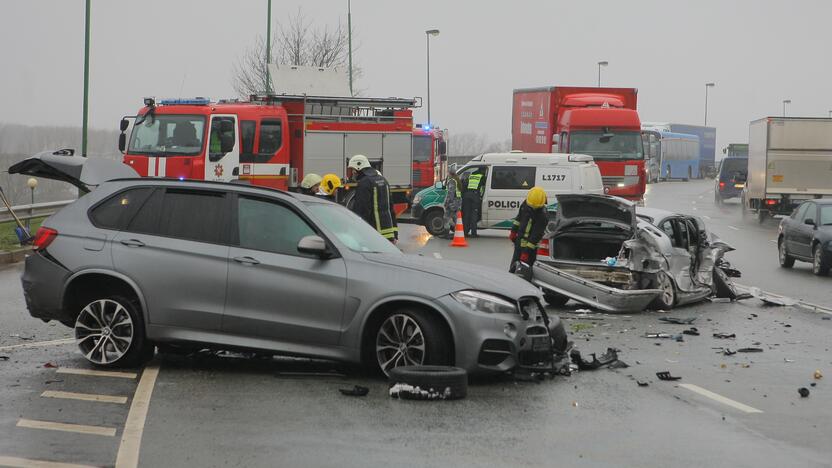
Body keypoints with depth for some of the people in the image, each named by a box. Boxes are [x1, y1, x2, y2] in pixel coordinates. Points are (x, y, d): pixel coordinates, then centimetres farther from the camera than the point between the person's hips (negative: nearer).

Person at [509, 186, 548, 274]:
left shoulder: (542, 216, -24)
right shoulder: (525, 204, -4)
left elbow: (536, 236, -24)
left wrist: (526, 252, -25)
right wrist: (513, 231, 16)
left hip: (531, 245, -7)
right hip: (519, 240, 7)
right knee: (513, 267, 17)